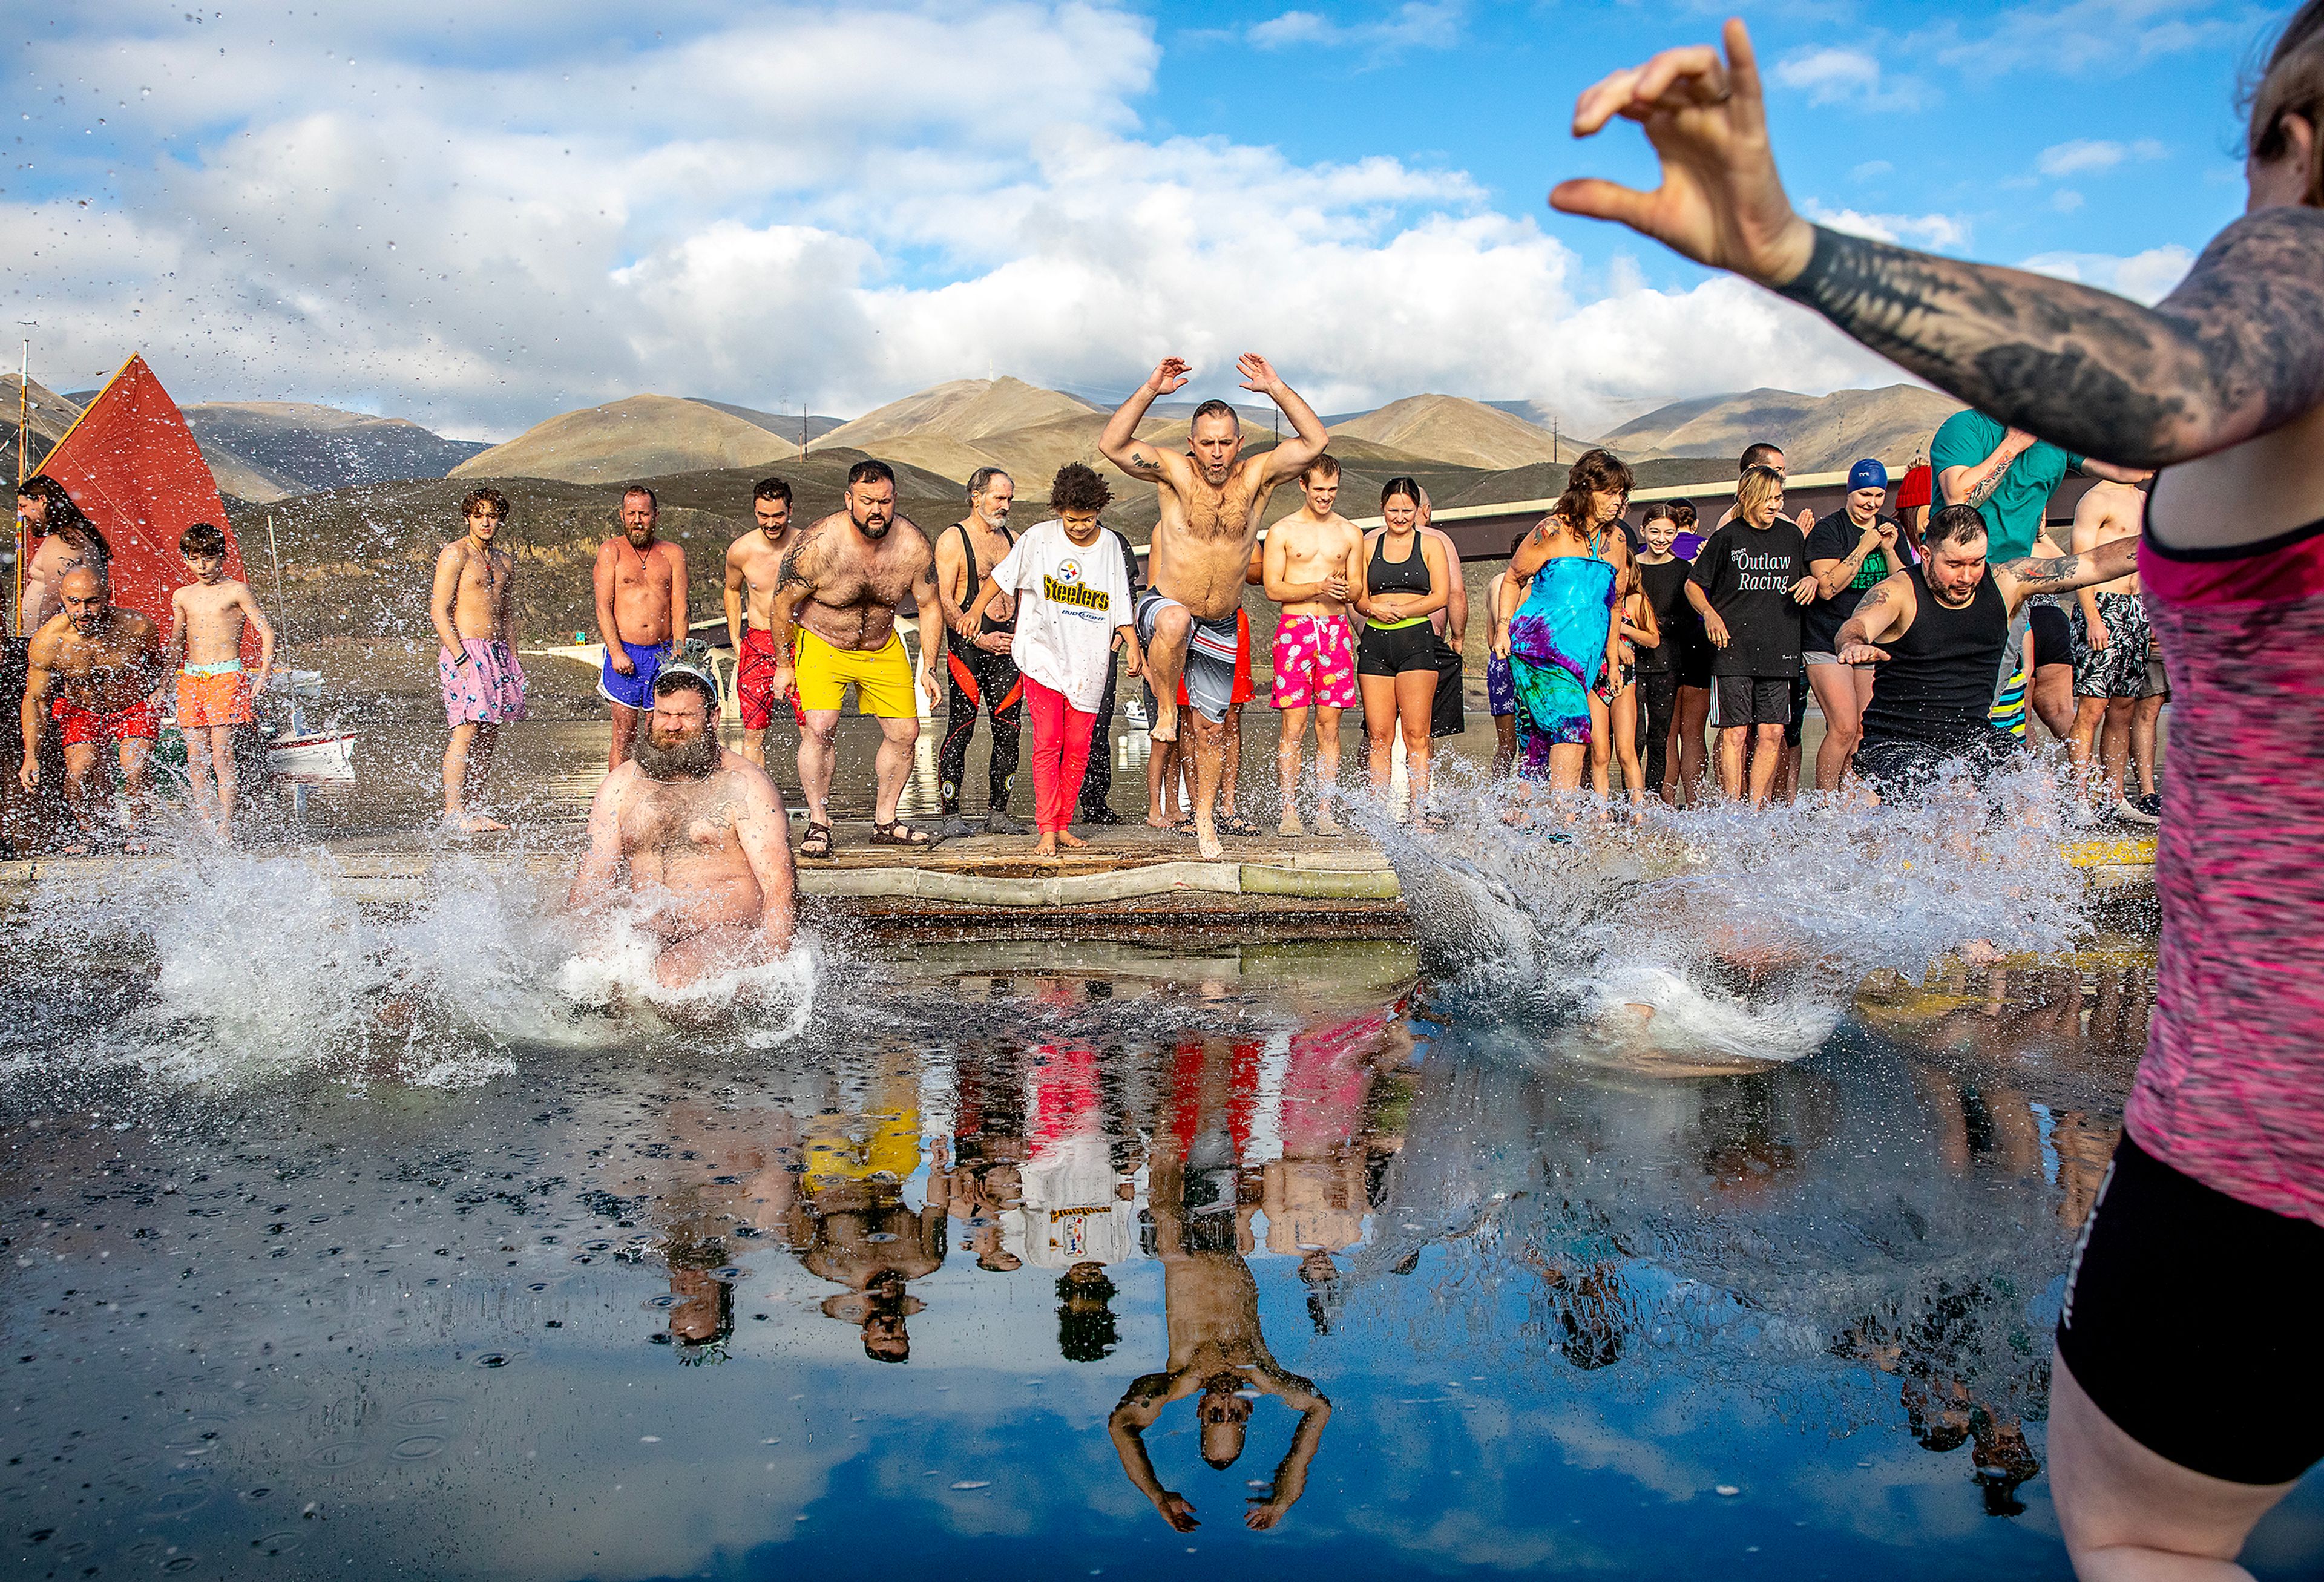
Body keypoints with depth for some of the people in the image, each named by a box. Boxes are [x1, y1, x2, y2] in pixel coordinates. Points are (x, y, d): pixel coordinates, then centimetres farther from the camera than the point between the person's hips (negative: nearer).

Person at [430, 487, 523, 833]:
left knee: (489, 737, 6)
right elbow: (439, 611, -10)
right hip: (464, 651, -7)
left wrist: (513, 661, 16)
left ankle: (471, 810, 11)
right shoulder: (455, 554, -5)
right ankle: (453, 814, -14)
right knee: (466, 731, -14)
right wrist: (461, 658, -18)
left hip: (498, 652, 7)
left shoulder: (505, 561, 17)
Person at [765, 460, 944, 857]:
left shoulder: (914, 546, -17)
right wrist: (784, 665, -6)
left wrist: (929, 669, -4)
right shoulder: (818, 545, -26)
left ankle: (885, 822, 18)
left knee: (905, 733, 2)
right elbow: (782, 605, -13)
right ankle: (819, 825, -5)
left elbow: (929, 606, -2)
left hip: (883, 648, 4)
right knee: (819, 729, -19)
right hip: (820, 644, -4)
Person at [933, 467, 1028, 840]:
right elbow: (944, 600, -8)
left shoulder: (1012, 540, 18)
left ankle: (998, 813, 12)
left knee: (1008, 731, 3)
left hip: (1008, 643, 6)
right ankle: (951, 816, -3)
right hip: (968, 644, -6)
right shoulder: (952, 540, -1)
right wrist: (980, 638, -15)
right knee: (960, 729, -7)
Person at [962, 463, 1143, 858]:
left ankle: (1064, 825, 12)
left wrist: (1132, 644, 4)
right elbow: (1001, 576, 6)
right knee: (1048, 742, -9)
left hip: (1088, 662, 3)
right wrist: (976, 610, 2)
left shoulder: (1110, 546, 6)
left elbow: (1121, 604, 11)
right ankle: (1047, 830, -7)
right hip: (1043, 655, -3)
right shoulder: (1040, 538, -3)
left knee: (1078, 747, 2)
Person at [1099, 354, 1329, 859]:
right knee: (1175, 621, -41)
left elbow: (1315, 441, -11)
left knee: (1211, 728, 8)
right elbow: (1111, 444, -20)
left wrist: (1275, 388, -18)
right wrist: (1151, 389, -26)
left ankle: (1205, 819, 25)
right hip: (1165, 607, -3)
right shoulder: (1174, 472, -10)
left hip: (1221, 628, 3)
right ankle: (1165, 709, -17)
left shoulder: (1256, 476, -4)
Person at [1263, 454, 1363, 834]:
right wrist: (1319, 588, -14)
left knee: (1329, 726, 1)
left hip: (1336, 629, 3)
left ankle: (1325, 812, 4)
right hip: (1294, 628, -2)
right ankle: (1289, 811, -3)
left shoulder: (1351, 533, 14)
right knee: (1294, 726, -7)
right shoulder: (1282, 532, 5)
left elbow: (1357, 587, 14)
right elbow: (1273, 588, -1)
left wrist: (1344, 589, -10)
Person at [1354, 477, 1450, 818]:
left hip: (1416, 640, -2)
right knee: (1378, 735, -1)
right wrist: (1375, 610, -10)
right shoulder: (1370, 545, 16)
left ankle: (1419, 813, -4)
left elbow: (1440, 596, 0)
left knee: (1416, 735, -6)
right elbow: (1359, 596, 12)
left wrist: (1401, 610, -11)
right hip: (1375, 642, 2)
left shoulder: (1430, 544, 8)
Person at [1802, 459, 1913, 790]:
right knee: (1844, 727, -14)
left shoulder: (1892, 531, 11)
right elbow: (1828, 588, -16)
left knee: (1865, 730, 2)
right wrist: (1864, 547, -17)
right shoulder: (1827, 529, -6)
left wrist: (1889, 551, -6)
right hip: (1827, 642, -6)